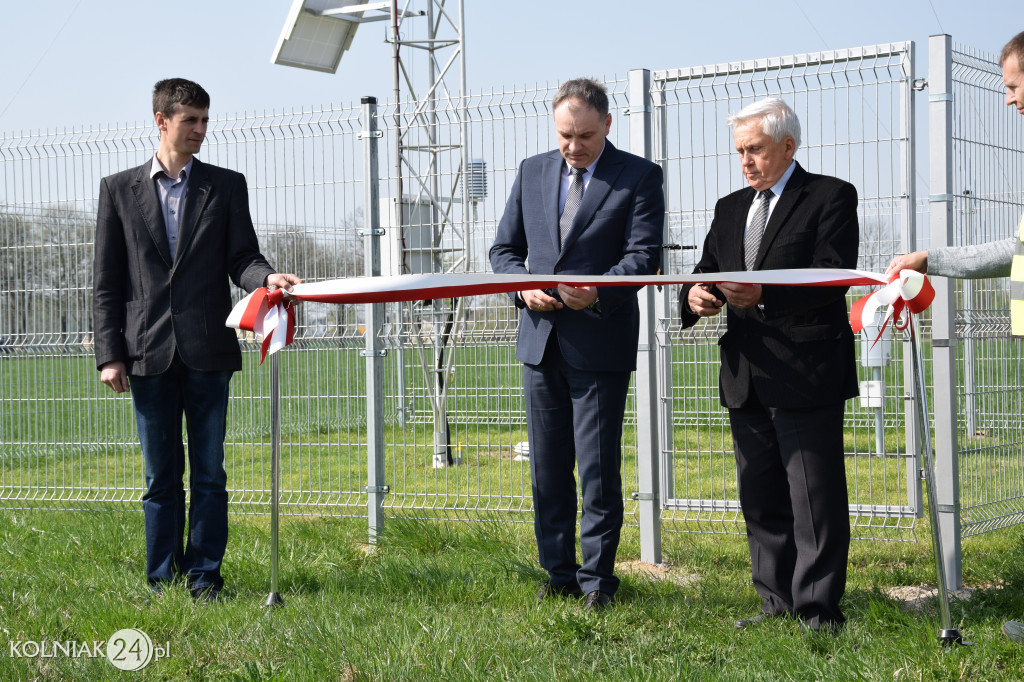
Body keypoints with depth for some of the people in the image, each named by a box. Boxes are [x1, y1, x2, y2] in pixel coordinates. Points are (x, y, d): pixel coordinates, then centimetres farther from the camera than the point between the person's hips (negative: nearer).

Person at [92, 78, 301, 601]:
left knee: (208, 473, 3)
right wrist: (109, 354, -1)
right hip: (149, 353, 0)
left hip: (207, 351, 0)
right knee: (160, 475, 6)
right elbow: (106, 281, 7)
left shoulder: (226, 186, 9)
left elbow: (241, 258, 4)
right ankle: (162, 579, 15)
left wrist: (268, 277, -20)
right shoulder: (119, 189, 8)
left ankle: (204, 576, 11)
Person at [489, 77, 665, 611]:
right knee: (548, 467, 10)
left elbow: (644, 255, -10)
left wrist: (597, 292, -27)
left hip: (600, 342, -4)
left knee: (598, 468, -2)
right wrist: (523, 287, -7)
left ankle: (597, 577, 9)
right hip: (540, 340, 4)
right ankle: (559, 572, 21)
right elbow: (504, 248, 13)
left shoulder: (639, 177, -1)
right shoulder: (532, 172, 12)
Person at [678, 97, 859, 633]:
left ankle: (817, 608, 3)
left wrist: (765, 295, -27)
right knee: (760, 496, 11)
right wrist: (695, 296, -10)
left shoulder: (830, 197, -1)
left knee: (815, 497, -4)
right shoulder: (730, 208, 19)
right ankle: (778, 601, 20)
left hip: (807, 372, -7)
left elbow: (833, 278, -14)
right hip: (747, 378, 7)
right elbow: (705, 272, 14)